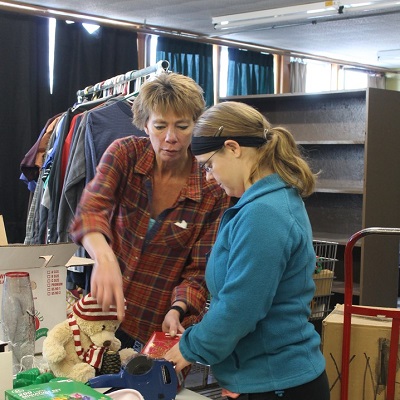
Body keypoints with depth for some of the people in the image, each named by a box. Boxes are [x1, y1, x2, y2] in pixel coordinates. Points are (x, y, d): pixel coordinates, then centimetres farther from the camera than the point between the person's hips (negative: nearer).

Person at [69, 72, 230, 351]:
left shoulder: (213, 192, -13)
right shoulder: (125, 153, -11)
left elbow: (198, 271, -9)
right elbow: (91, 208, -27)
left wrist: (177, 311, -28)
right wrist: (105, 257, -47)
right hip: (106, 314, 2)